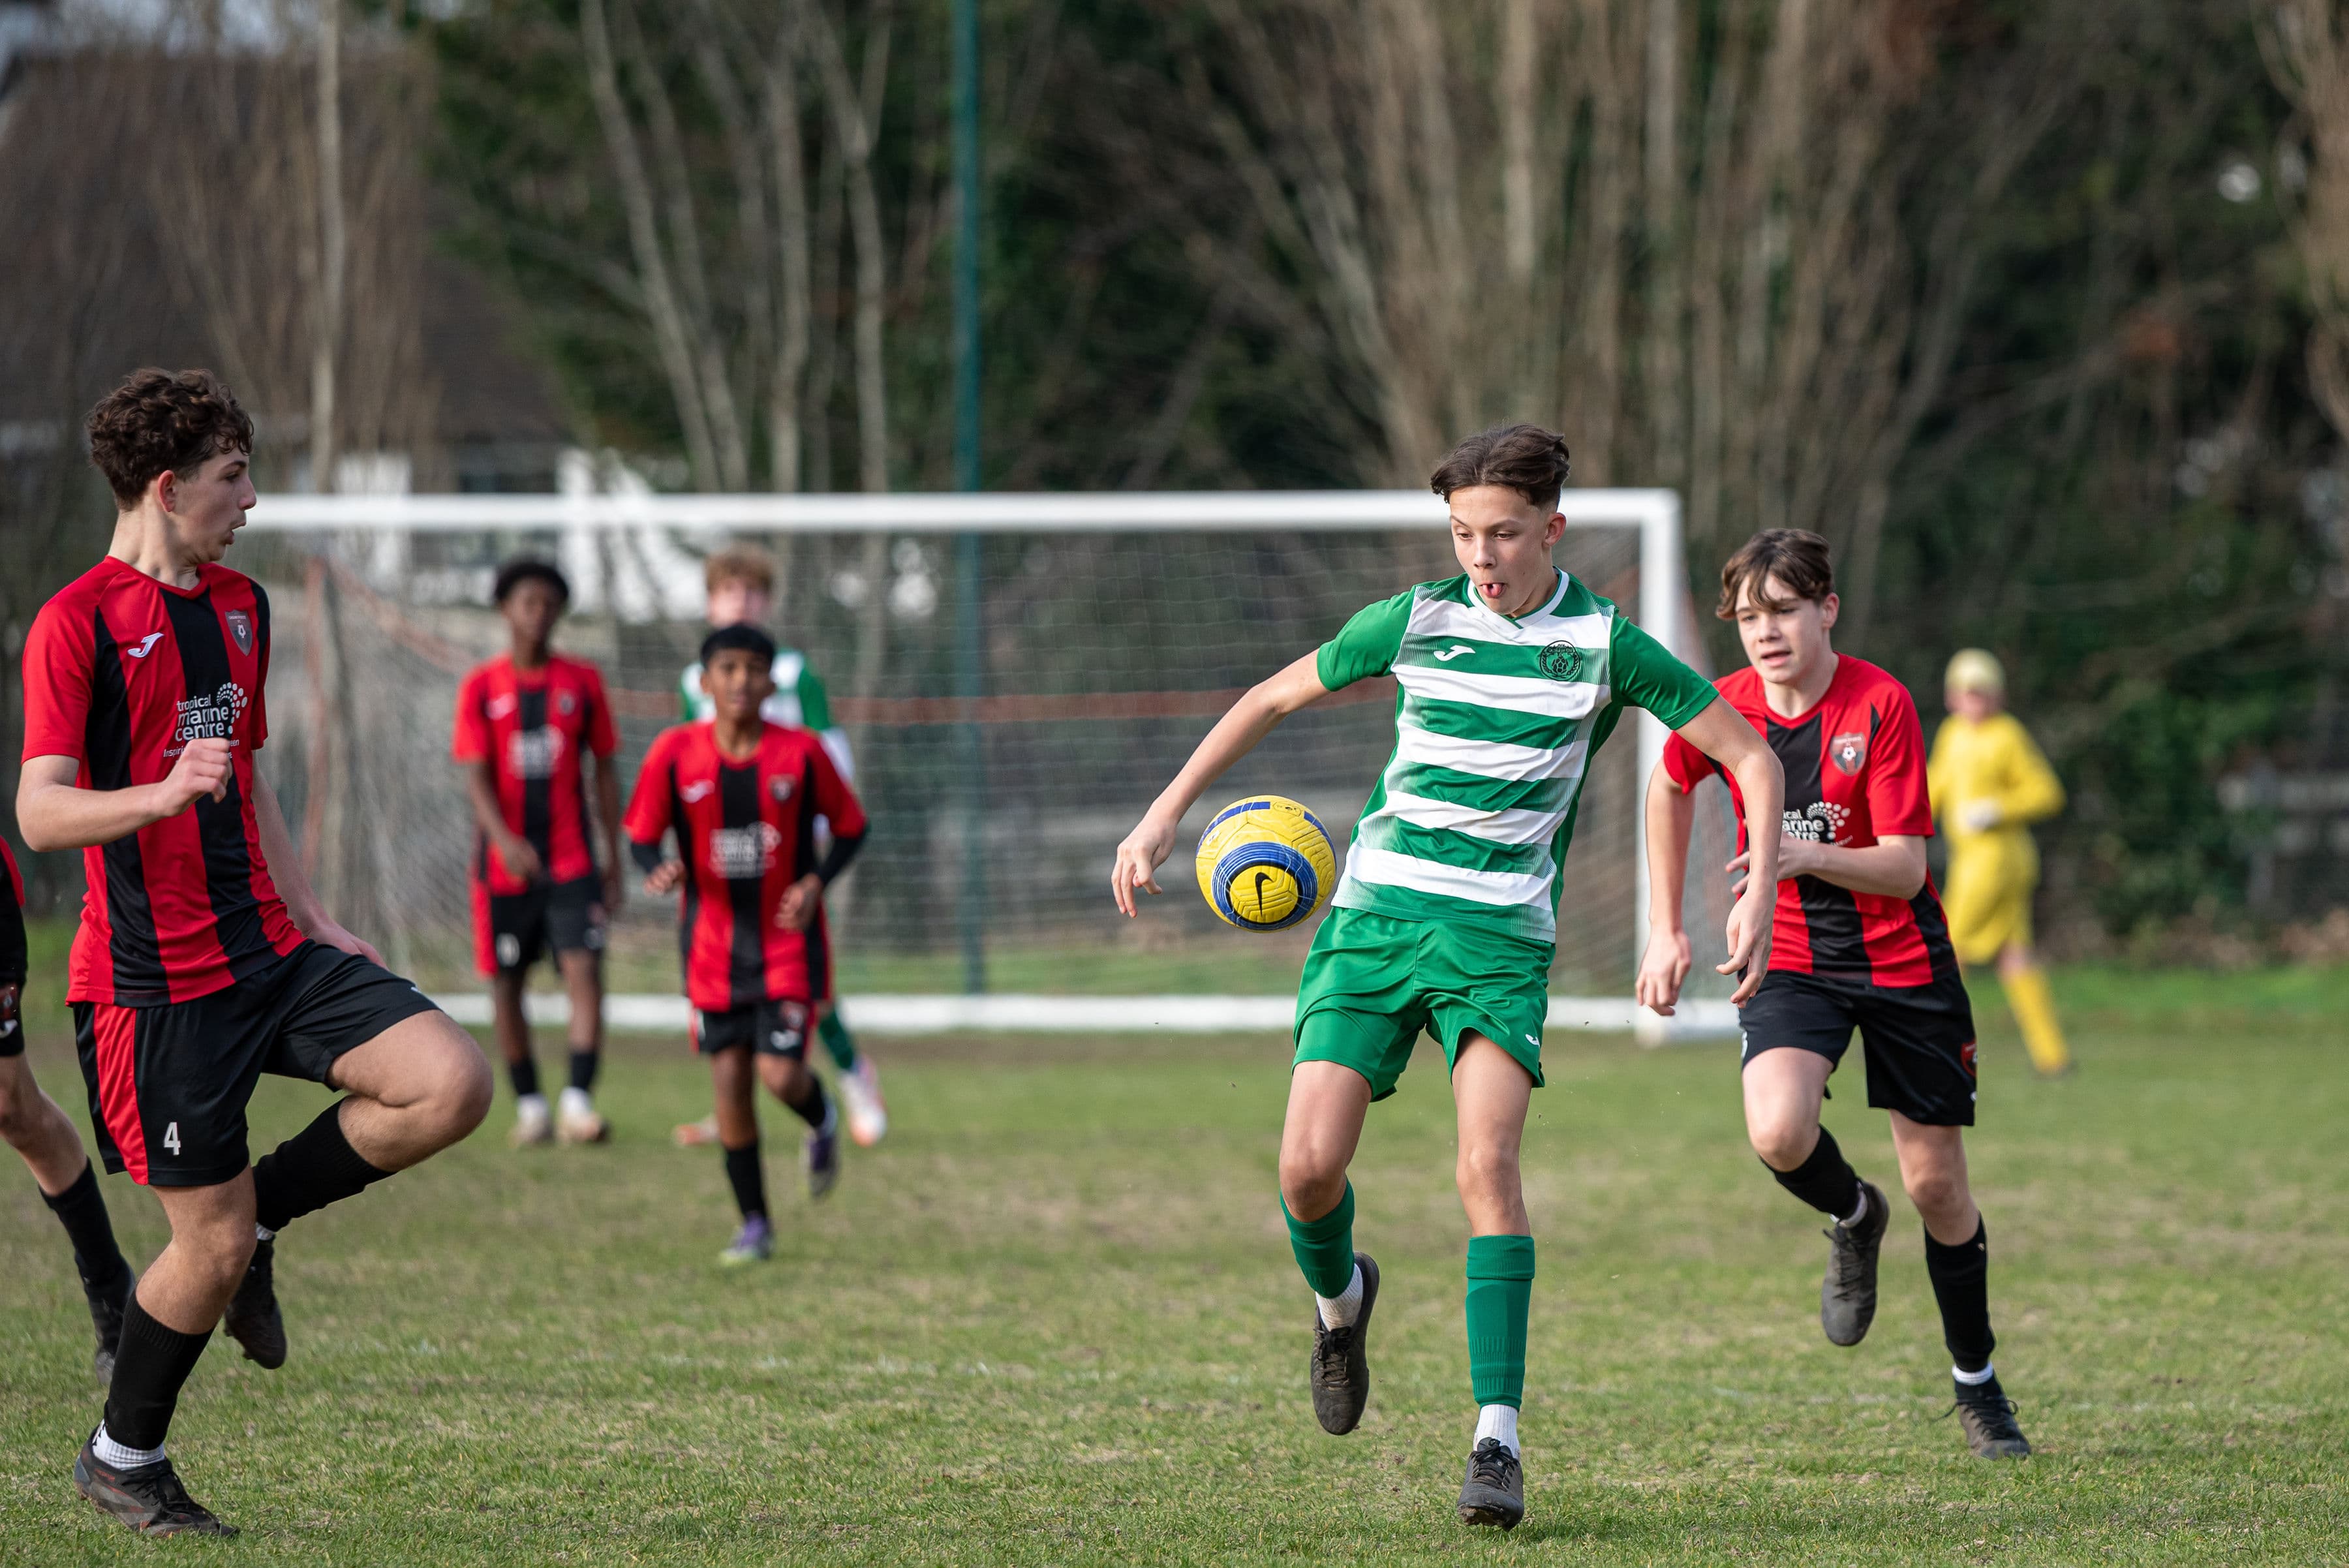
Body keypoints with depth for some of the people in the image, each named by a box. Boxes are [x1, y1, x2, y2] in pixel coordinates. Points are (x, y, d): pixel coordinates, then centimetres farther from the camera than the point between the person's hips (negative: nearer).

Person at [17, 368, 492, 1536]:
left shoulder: (240, 606, 14)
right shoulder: (78, 622, -11)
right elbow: (41, 812, -17)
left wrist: (314, 920, 18)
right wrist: (161, 793, -35)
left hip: (268, 951, 7)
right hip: (152, 978, -7)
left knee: (450, 1085, -13)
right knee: (212, 1245, -4)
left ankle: (258, 1217, 8)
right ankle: (122, 1459, 19)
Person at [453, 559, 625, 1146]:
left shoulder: (582, 681, 4)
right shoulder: (482, 687, 0)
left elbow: (604, 773, 9)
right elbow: (476, 775, -8)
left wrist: (614, 860, 6)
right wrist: (504, 840, -26)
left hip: (572, 860, 0)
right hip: (504, 863, 0)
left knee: (585, 970, -15)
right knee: (506, 985, 6)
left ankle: (579, 1103, -20)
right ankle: (530, 1106, 19)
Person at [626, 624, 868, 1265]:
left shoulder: (800, 752, -8)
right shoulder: (674, 754, -7)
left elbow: (851, 828, 3)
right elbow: (643, 837, 1)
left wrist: (815, 883, -13)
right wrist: (659, 869, -22)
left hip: (788, 941, -2)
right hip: (713, 942, 2)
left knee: (780, 1072, -13)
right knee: (729, 1079, 1)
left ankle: (822, 1121, 25)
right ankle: (755, 1224, 16)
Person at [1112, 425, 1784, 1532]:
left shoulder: (1603, 645, -3)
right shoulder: (1416, 620, 1)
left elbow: (1747, 753, 4)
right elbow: (1271, 701, 14)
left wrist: (1758, 894, -8)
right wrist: (1164, 815, 8)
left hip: (1502, 935, -2)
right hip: (1376, 911, 2)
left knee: (1487, 1167, -21)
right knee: (1309, 1169, -10)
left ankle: (1497, 1441, -19)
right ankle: (1340, 1298, 27)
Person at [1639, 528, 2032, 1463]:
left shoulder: (1879, 704, -17)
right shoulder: (1725, 711, -8)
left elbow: (1903, 866, -20)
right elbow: (1670, 788, 16)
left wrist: (1805, 856, -37)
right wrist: (1665, 930, 13)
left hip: (1902, 959, -1)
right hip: (1789, 958, 2)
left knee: (1937, 1183, 4)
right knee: (1779, 1136, -27)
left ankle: (1977, 1386, 26)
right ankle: (1853, 1221, 10)